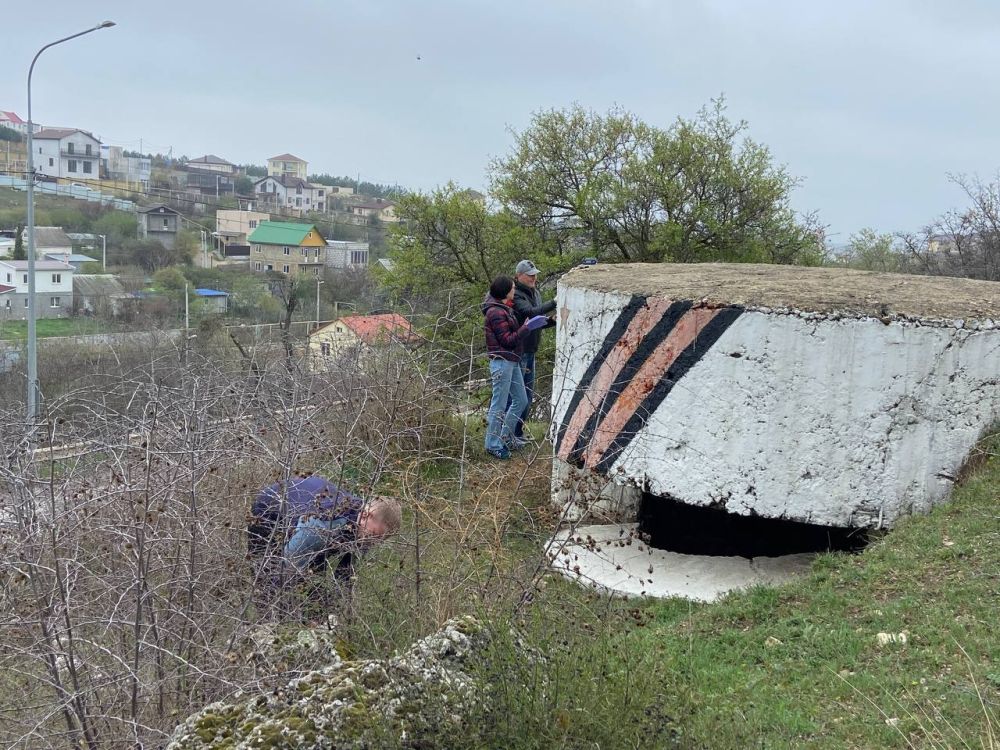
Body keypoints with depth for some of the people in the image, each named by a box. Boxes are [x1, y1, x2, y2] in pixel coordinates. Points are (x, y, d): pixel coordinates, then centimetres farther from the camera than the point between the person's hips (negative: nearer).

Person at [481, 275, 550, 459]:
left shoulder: (505, 309, 15)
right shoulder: (496, 312, -16)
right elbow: (508, 340, -18)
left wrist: (527, 325, 9)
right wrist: (528, 327, -19)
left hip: (512, 361, 10)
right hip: (502, 362, -10)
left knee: (521, 400, 16)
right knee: (499, 405, -3)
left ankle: (505, 436, 27)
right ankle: (493, 445, 6)